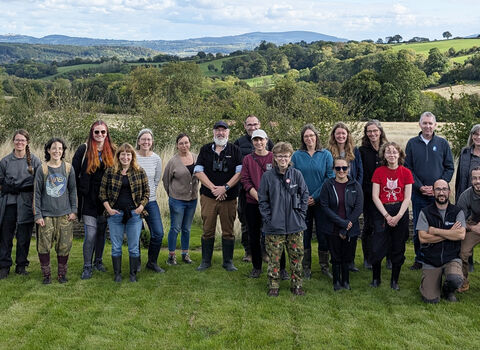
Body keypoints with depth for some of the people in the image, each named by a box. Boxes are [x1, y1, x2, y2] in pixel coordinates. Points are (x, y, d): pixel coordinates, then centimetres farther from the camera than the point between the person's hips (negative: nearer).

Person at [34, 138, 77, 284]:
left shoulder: (68, 168, 4)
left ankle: (62, 274, 18)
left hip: (64, 214, 1)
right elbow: (37, 193, 1)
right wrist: (37, 215, -3)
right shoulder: (42, 169, -1)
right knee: (44, 246, -1)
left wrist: (73, 210, 4)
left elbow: (73, 190, 9)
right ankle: (46, 275, 13)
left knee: (64, 246, 3)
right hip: (46, 214, -1)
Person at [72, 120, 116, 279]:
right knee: (91, 234, -7)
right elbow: (74, 173, -3)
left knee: (102, 232, 13)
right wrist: (79, 192, -7)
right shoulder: (84, 150, -4)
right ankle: (87, 266, 6)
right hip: (89, 199, -4)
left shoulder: (111, 151, 7)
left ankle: (98, 261, 30)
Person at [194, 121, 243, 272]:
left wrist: (225, 187, -14)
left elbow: (240, 172, -3)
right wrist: (213, 188, -10)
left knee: (228, 231, 5)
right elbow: (198, 171, 1)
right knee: (208, 230, 5)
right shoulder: (205, 149, 8)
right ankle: (206, 261, 15)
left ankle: (228, 262, 15)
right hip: (208, 196, 1)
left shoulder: (235, 150, 6)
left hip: (229, 197, 0)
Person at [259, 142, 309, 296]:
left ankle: (296, 284, 20)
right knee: (274, 257, 3)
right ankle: (273, 286, 15)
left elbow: (305, 196, 7)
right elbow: (262, 200, 2)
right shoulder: (267, 176, -1)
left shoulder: (297, 175, 2)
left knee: (297, 255, 7)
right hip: (274, 226, -1)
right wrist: (268, 219, -5)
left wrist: (300, 215, 1)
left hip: (295, 225, 1)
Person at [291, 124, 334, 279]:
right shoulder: (297, 155, 3)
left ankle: (324, 266, 17)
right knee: (304, 233, 6)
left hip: (321, 201, -1)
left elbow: (330, 178, -4)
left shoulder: (326, 154, 1)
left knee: (322, 233, 3)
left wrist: (315, 196, -11)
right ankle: (306, 268, 17)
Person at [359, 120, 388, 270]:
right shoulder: (362, 151, 2)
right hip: (368, 195, -1)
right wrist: (360, 192, -8)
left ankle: (390, 258, 17)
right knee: (369, 226, 4)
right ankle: (368, 259, 15)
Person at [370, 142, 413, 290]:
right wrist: (387, 215, -11)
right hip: (381, 212, -1)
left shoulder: (406, 172, 1)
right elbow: (375, 196, -3)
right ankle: (376, 278, 15)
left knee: (398, 249, 6)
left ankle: (394, 281, 20)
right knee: (377, 248, -4)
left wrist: (398, 216, -12)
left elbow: (407, 198, -1)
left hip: (401, 212, 1)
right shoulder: (379, 171, 0)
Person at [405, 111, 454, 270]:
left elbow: (449, 168, 4)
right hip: (418, 194, 0)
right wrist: (420, 187, -9)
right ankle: (419, 259, 18)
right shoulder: (412, 143, 5)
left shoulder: (443, 143, 5)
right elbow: (408, 168, 3)